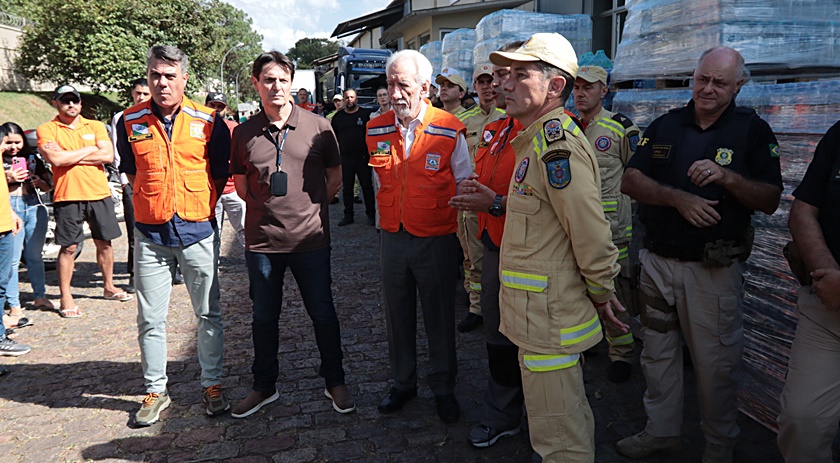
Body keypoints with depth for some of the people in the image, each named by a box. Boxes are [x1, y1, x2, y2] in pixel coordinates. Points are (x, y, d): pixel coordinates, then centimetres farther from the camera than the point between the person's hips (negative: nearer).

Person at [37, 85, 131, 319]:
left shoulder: (96, 126, 8)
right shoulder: (46, 130, 1)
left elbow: (108, 155, -7)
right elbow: (55, 159, -15)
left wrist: (68, 156, -9)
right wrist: (90, 150, -6)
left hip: (99, 193, 3)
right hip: (67, 196, -2)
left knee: (104, 242, 12)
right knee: (69, 247, 2)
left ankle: (109, 287, 28)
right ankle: (65, 298, 12)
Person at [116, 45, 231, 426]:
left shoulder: (209, 121, -3)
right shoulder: (130, 122, 2)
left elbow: (222, 170, 8)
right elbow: (130, 171, 16)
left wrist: (202, 201, 5)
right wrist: (153, 198, 8)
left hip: (198, 231, -1)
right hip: (150, 233, 2)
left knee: (208, 314, 7)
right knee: (150, 319, 8)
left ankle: (212, 385, 22)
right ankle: (155, 390, 24)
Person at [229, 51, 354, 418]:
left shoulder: (318, 127, -3)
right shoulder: (244, 133, 2)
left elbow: (335, 177, 7)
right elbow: (241, 185, 13)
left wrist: (310, 206, 3)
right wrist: (269, 208, 5)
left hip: (310, 239, -2)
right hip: (262, 240, 2)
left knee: (323, 314, 9)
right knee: (263, 317, 14)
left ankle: (335, 382, 28)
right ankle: (264, 387, 32)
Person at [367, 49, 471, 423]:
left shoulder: (449, 131, -10)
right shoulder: (376, 130, 2)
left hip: (435, 240, -3)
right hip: (392, 237, 4)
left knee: (440, 316, 8)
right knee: (397, 313, 15)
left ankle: (443, 387, 28)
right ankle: (402, 383, 34)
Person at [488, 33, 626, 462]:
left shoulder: (556, 142, -21)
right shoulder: (539, 138, 13)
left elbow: (591, 231, -22)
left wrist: (600, 291, -11)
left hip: (549, 315, -10)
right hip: (545, 313, 11)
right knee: (569, 417, 25)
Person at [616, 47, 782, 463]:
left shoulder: (753, 130, -1)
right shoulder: (665, 125, 8)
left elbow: (770, 201, -5)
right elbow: (629, 181, 0)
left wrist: (727, 176, -21)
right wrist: (677, 198, -15)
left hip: (715, 268, -3)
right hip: (658, 260, 4)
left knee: (715, 363, 6)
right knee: (657, 352, 14)